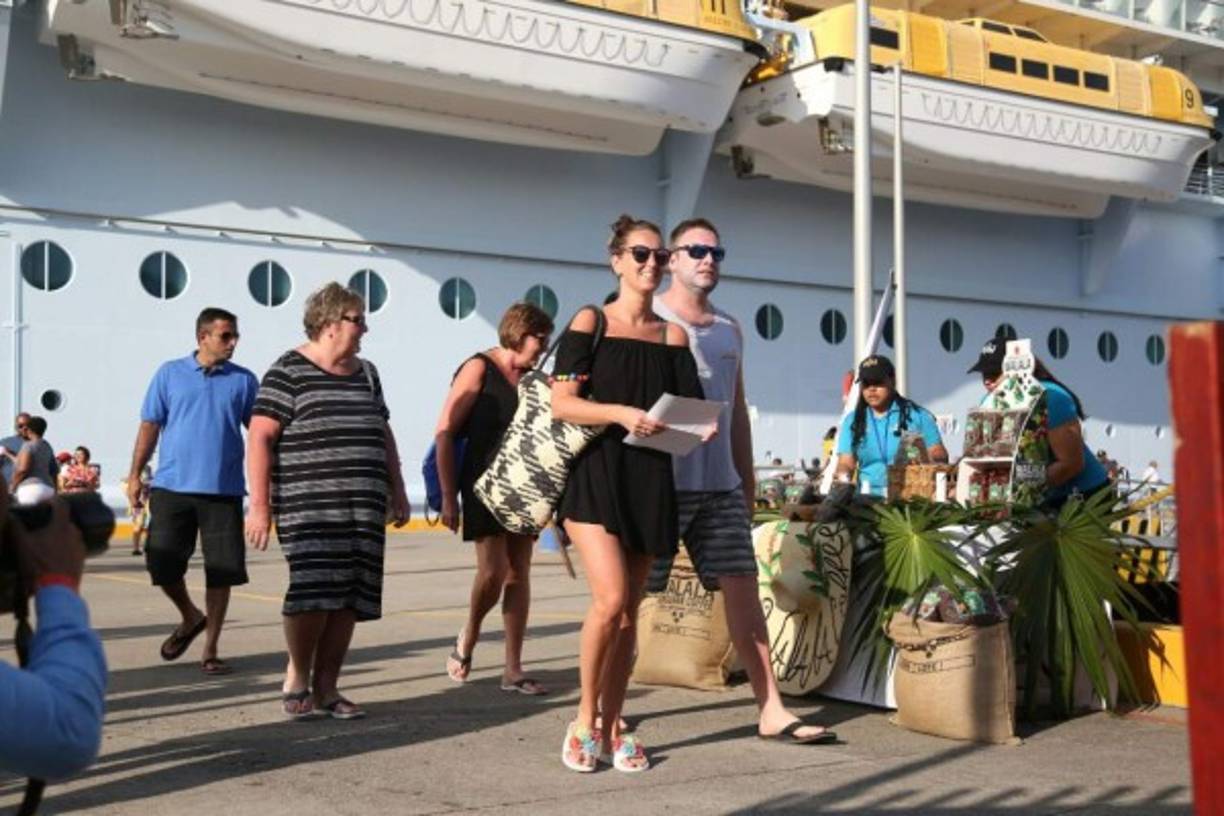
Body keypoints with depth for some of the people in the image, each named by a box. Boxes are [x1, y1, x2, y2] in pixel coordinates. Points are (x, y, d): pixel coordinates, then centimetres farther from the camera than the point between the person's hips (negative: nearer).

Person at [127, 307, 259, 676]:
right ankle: (190, 617, 30)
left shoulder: (244, 380, 6)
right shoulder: (170, 374, 6)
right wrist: (135, 474, 3)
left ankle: (210, 651, 13)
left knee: (222, 569, 0)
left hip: (223, 489, 0)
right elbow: (150, 425, 7)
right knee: (162, 562, 0)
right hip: (172, 486, 0)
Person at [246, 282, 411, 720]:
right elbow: (260, 437, -8)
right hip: (309, 507, -6)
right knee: (314, 591, -15)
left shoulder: (366, 373, 18)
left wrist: (397, 492, 21)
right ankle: (296, 677, 6)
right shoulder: (289, 371, -3)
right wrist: (259, 504, -13)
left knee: (348, 599, 3)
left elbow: (383, 435, 25)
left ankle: (326, 688, 13)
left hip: (364, 507, 6)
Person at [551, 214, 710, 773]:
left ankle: (612, 727, 18)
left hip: (651, 481, 4)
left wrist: (702, 427, -13)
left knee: (628, 611, 7)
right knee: (610, 597, -18)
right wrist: (621, 413, -21)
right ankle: (584, 720, 1)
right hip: (595, 474, -4)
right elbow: (561, 403, -7)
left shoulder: (672, 336, 12)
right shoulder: (590, 322, 1)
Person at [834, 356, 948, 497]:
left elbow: (940, 455, 7)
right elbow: (846, 463, 12)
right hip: (869, 498, 2)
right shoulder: (853, 421, 16)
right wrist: (843, 477, -10)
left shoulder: (918, 415, 9)